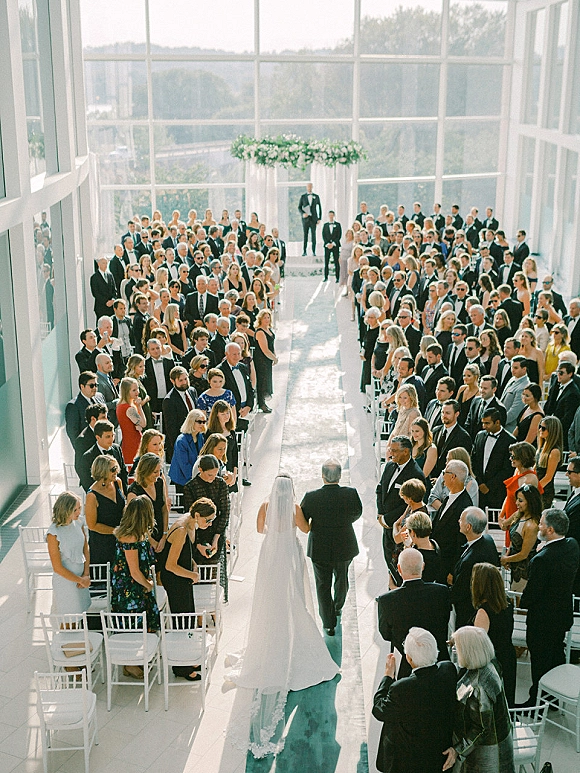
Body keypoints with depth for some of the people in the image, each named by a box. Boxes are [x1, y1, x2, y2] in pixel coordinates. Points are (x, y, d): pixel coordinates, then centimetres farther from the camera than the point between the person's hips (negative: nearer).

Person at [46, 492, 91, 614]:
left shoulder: (79, 524, -5)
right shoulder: (53, 534, -23)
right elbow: (58, 568, -19)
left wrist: (86, 575, -4)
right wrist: (81, 580, -11)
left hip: (81, 577, 5)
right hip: (65, 580, -5)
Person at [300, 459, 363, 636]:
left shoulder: (311, 497, -25)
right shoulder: (351, 494, -22)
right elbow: (357, 514, -2)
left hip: (319, 549, -2)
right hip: (344, 547, 2)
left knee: (323, 585, 17)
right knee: (342, 579, 28)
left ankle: (329, 623, 24)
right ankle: (337, 607, 52)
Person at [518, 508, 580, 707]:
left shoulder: (541, 559, -32)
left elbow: (531, 593, -22)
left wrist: (521, 603, -1)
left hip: (543, 620, -8)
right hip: (564, 615, 8)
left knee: (540, 662, 9)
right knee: (557, 656, 25)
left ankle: (537, 702, 25)